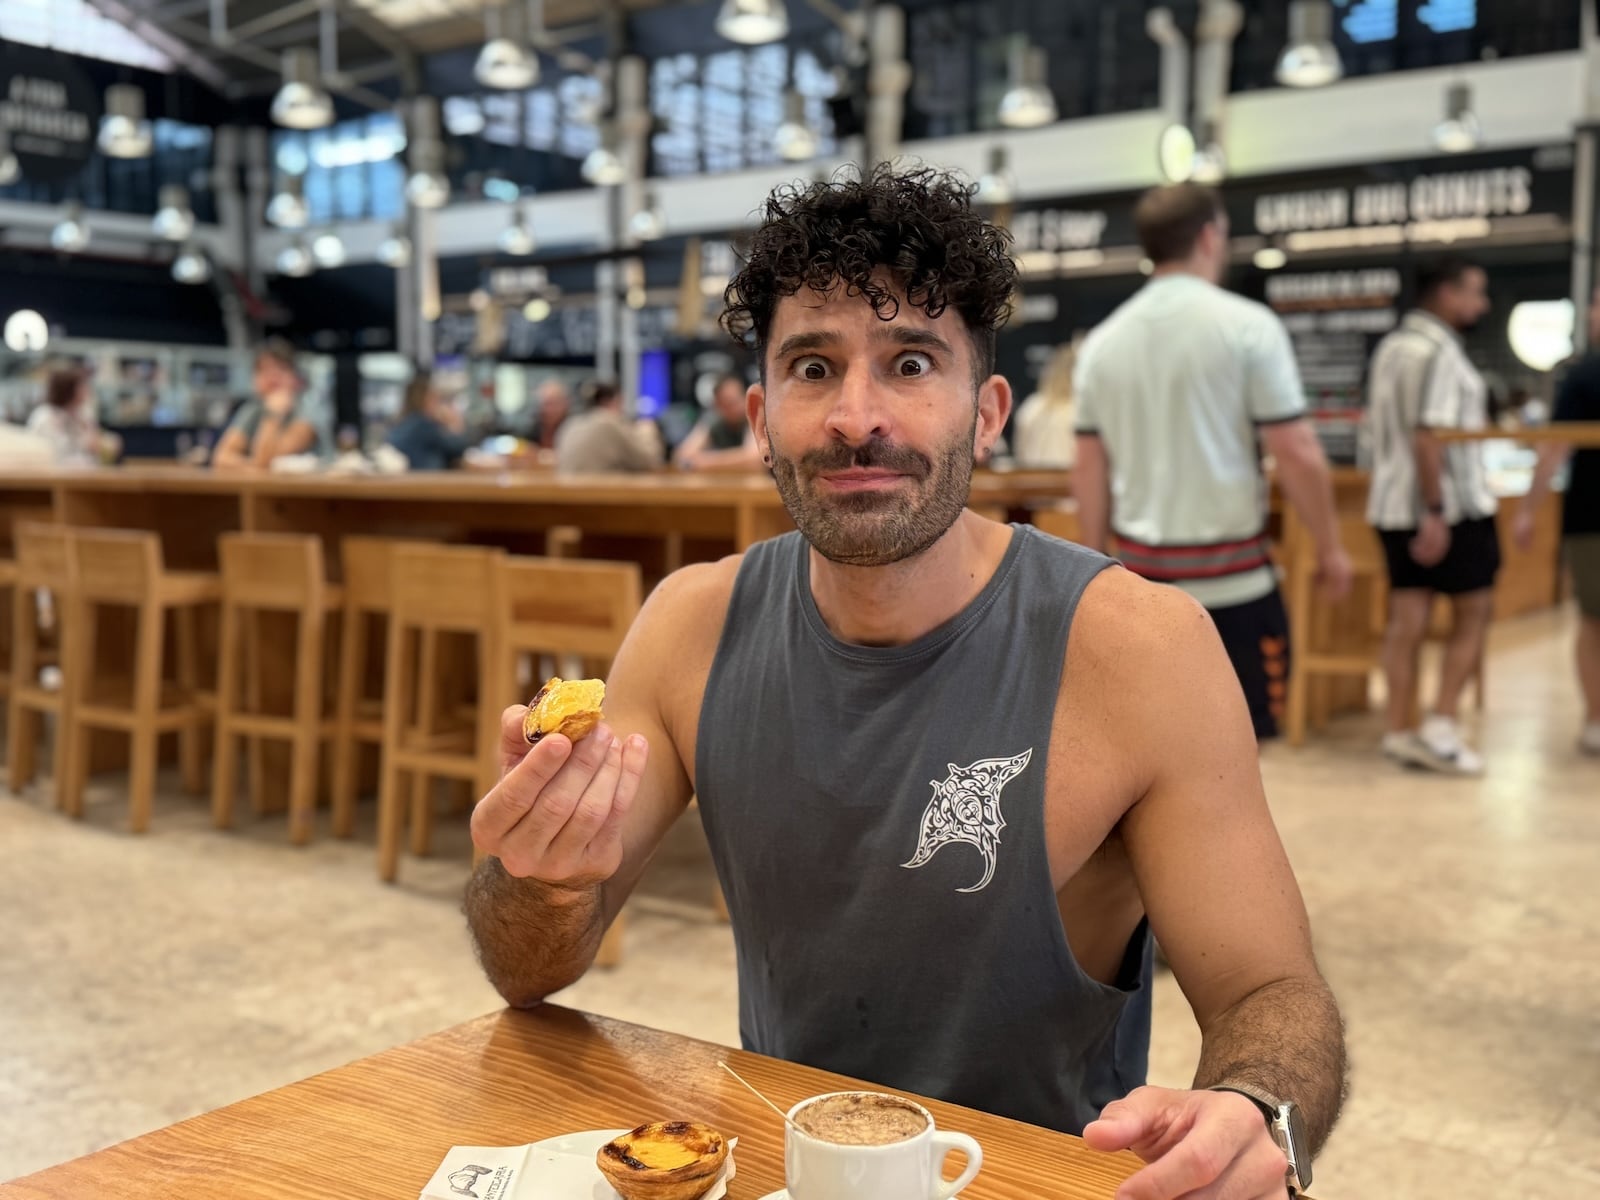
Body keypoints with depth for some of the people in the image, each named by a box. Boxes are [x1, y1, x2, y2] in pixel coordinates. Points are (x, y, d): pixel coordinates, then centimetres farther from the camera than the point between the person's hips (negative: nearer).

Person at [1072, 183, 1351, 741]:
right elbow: (1297, 453, -11)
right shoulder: (1247, 324, -8)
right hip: (1231, 572, -5)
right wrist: (1330, 546, 1)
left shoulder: (1102, 340, 6)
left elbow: (1090, 470, 8)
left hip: (1142, 569, 5)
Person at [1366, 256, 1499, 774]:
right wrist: (1436, 513, -23)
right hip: (1452, 506, -8)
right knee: (1473, 613, 5)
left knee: (1406, 619, 7)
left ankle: (1399, 731, 8)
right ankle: (1441, 725, 0)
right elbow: (1428, 437, -23)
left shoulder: (1389, 347, 12)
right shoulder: (1439, 352, -15)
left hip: (1394, 503, 8)